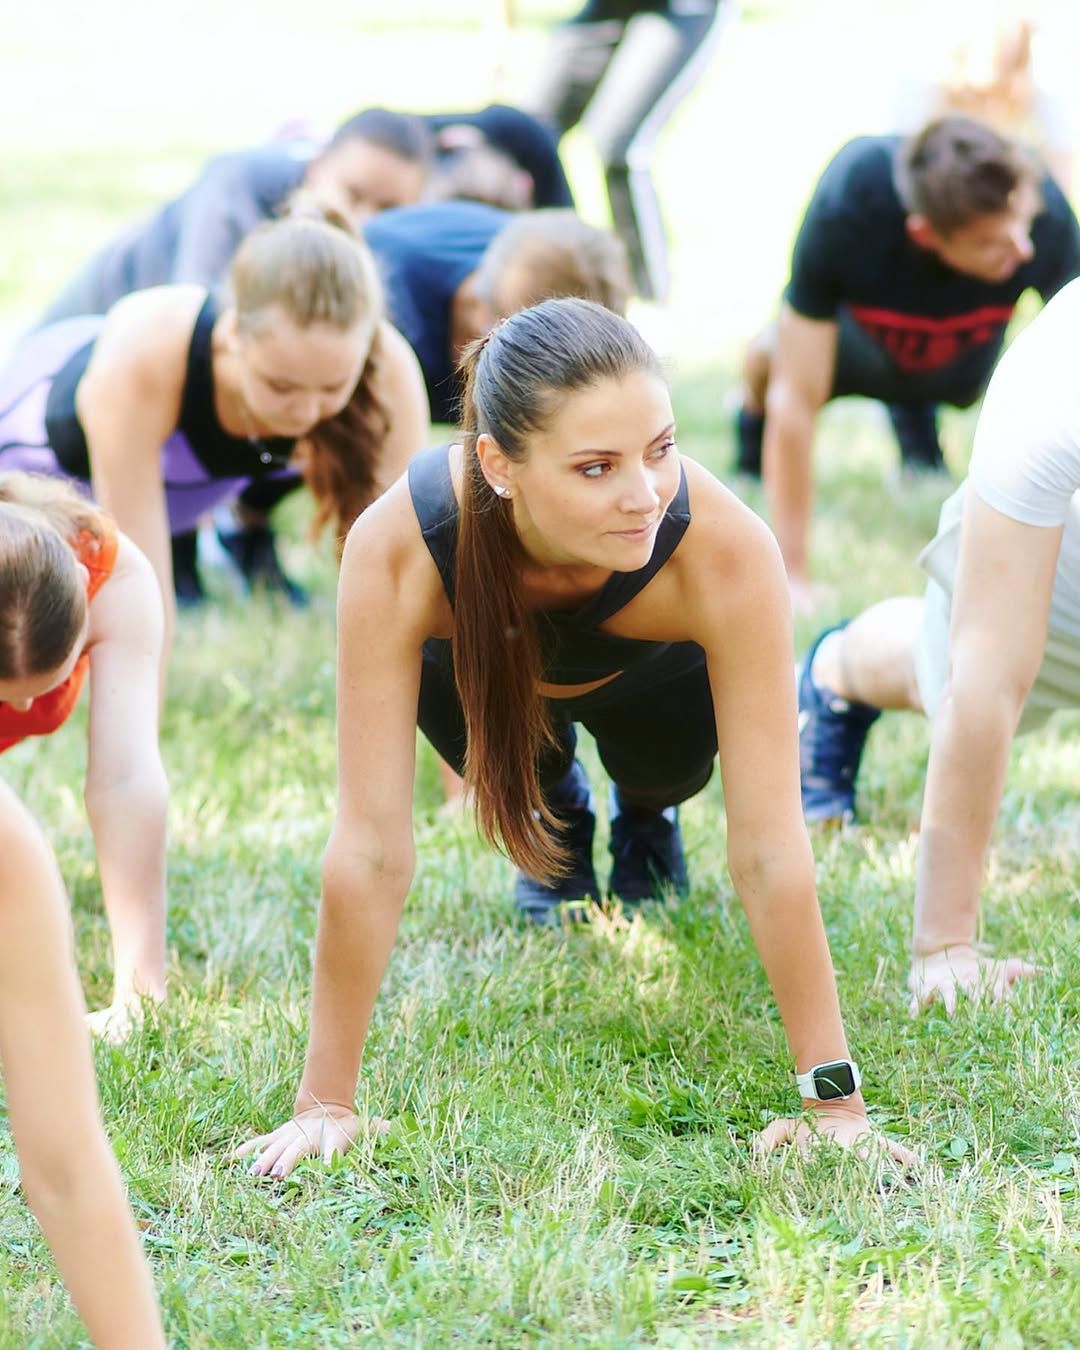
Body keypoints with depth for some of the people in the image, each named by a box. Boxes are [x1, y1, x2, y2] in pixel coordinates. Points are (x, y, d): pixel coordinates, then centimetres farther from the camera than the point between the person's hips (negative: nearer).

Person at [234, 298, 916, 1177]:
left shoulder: (726, 550, -44)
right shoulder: (398, 549, -44)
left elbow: (770, 848, -40)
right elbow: (370, 847, -40)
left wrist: (836, 1101, -40)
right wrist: (326, 1103, -37)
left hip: (651, 672, 0)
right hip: (492, 662, 0)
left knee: (669, 765, -12)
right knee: (496, 752, -15)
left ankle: (646, 817, 23)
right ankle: (558, 814, 19)